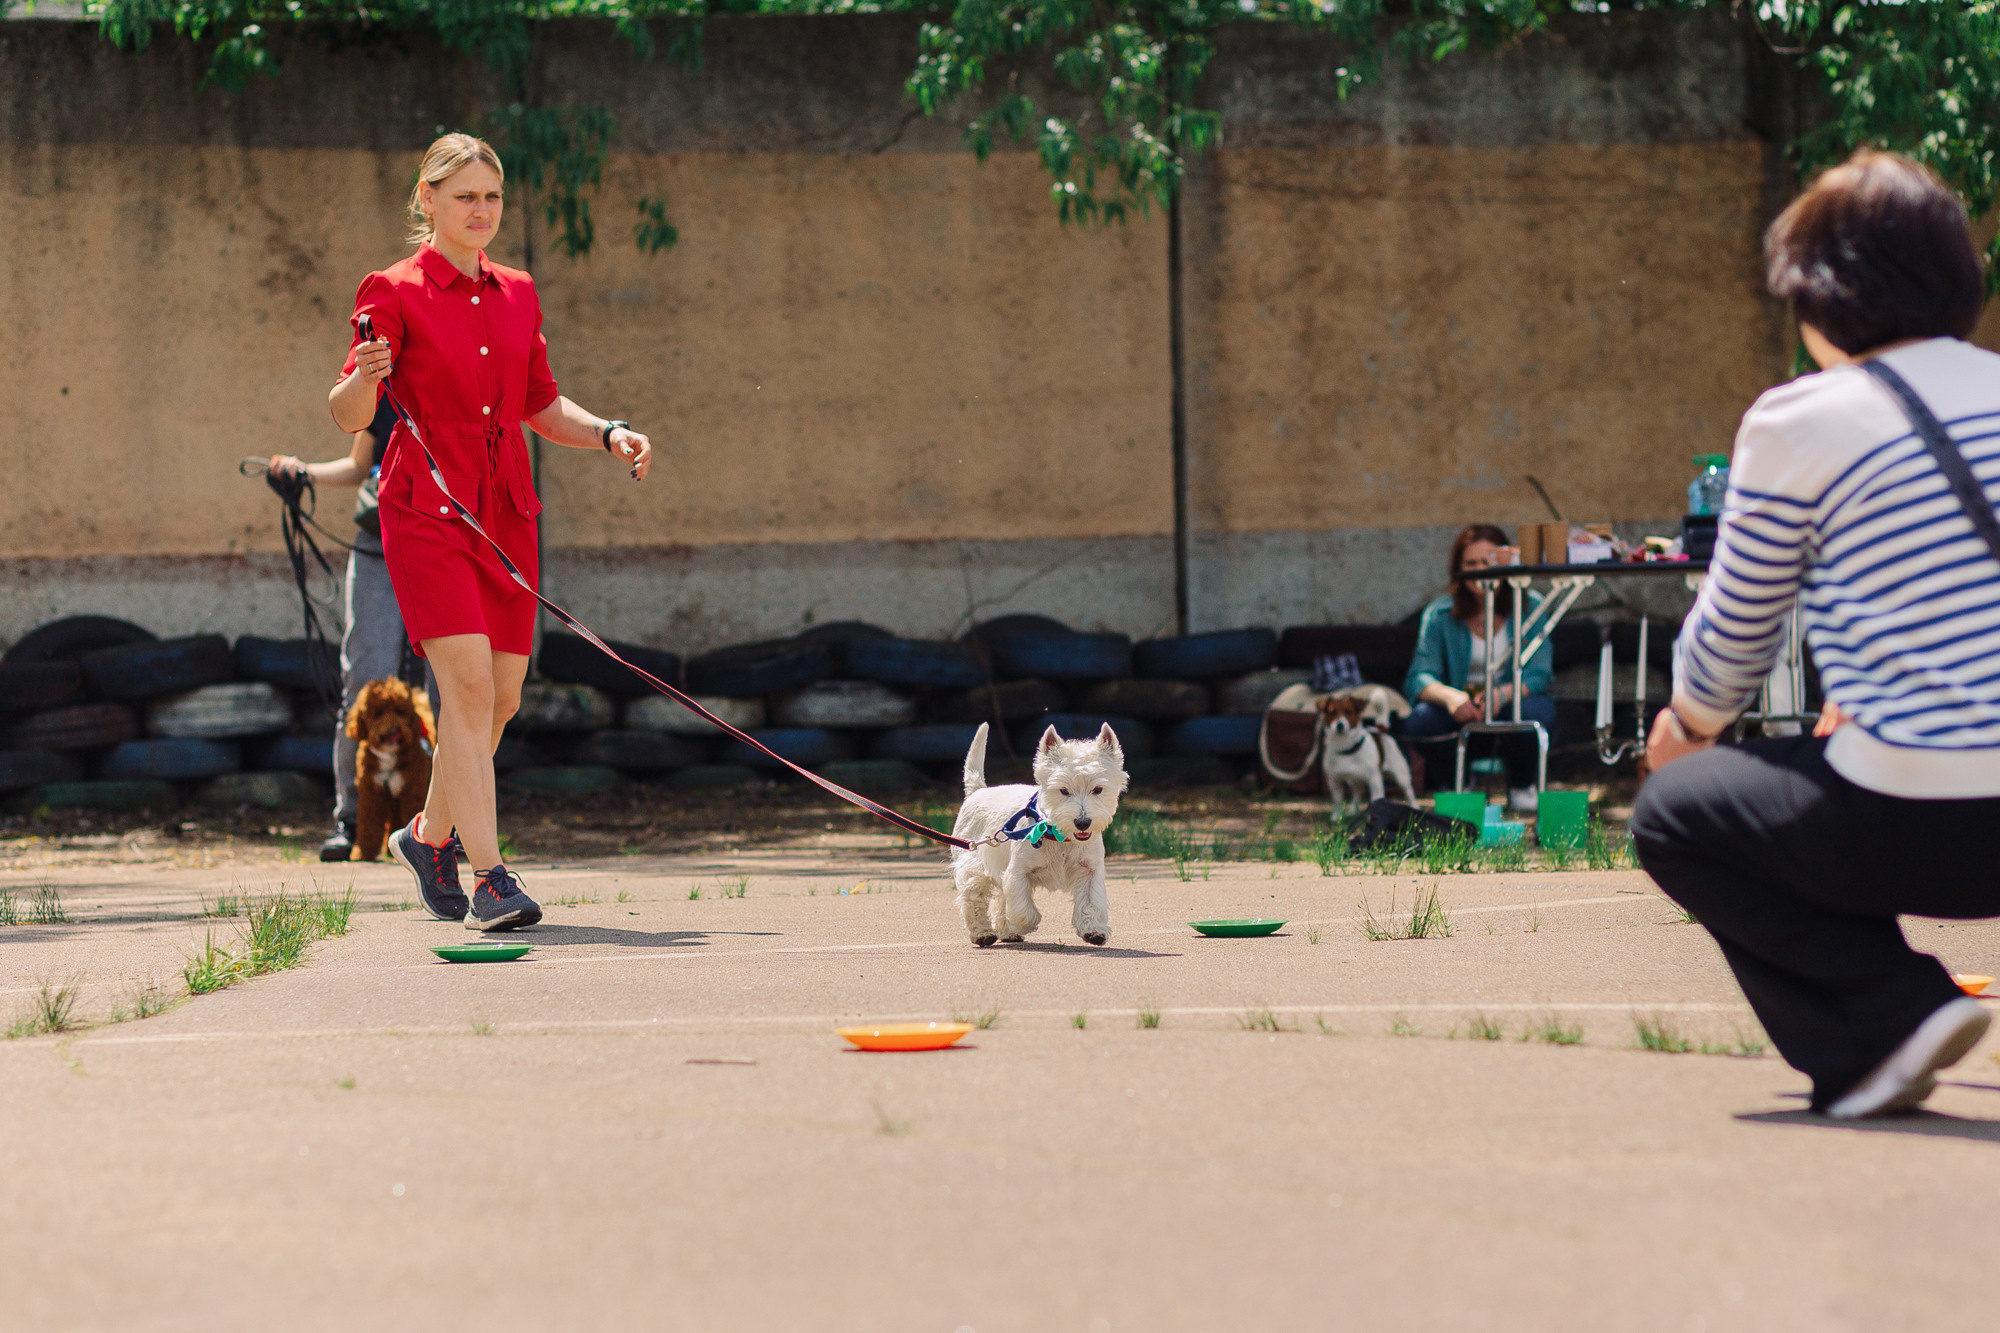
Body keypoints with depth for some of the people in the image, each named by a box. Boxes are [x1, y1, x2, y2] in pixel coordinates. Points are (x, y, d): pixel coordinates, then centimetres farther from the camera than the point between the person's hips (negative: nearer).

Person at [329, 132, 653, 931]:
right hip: (426, 506, -6)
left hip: (505, 510, 6)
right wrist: (365, 377, -31)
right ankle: (490, 879, -21)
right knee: (468, 683, -18)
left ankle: (429, 836, 31)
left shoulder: (517, 295, 14)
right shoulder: (395, 292, -3)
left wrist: (610, 436, 5)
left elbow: (542, 407, 22)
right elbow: (347, 415, -9)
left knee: (500, 700, 7)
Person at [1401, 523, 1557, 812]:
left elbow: (1538, 676, -13)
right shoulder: (1439, 615, -2)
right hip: (1463, 718, 0)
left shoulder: (1530, 607, -4)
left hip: (1511, 708, 0)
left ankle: (1521, 787, -1)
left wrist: (1502, 694, -35)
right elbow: (1419, 677, -13)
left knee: (1535, 713, -36)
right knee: (1419, 721, -32)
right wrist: (1450, 696, -38)